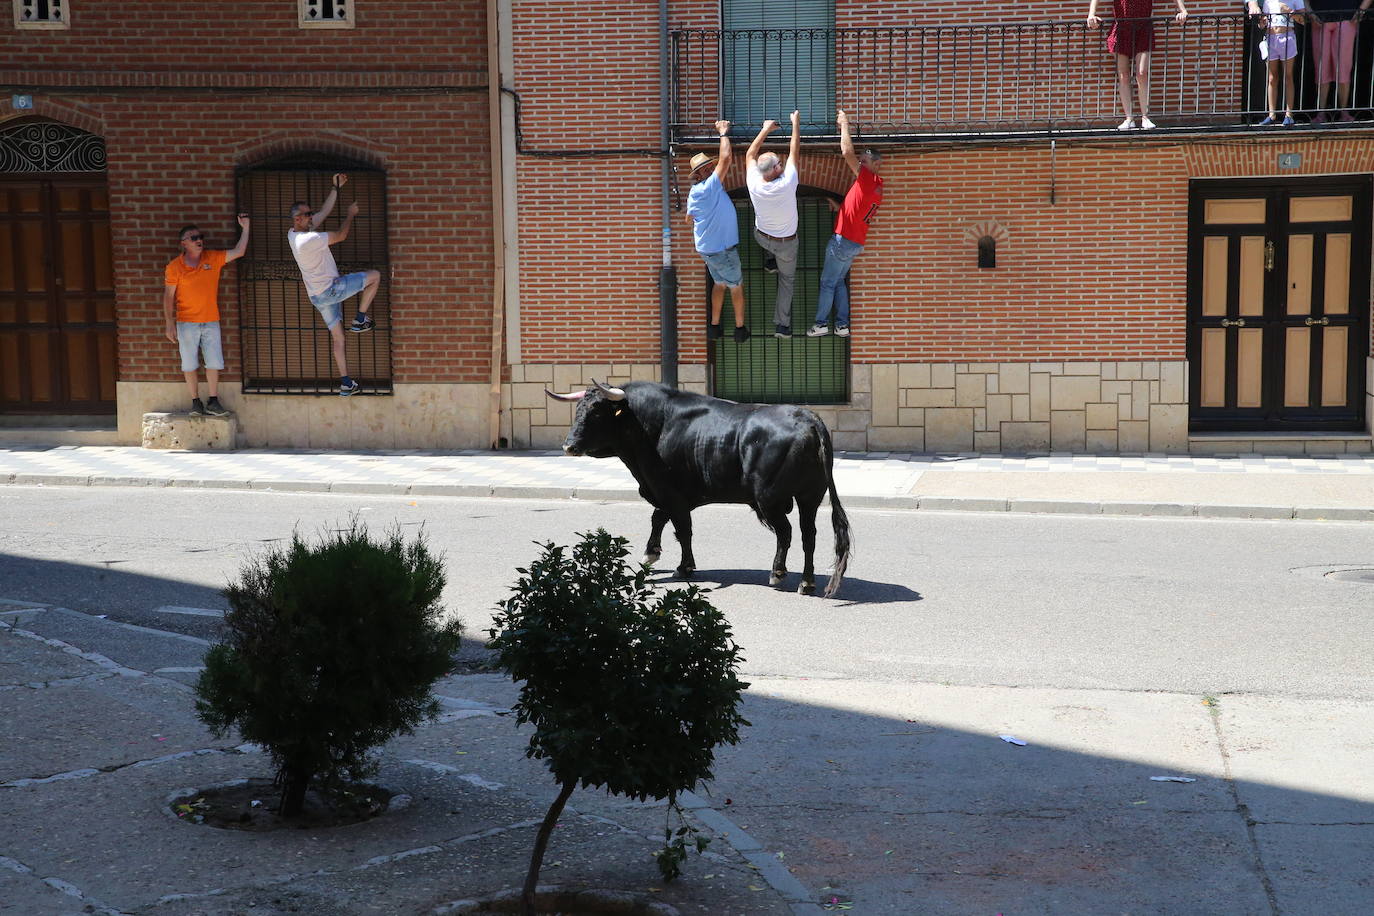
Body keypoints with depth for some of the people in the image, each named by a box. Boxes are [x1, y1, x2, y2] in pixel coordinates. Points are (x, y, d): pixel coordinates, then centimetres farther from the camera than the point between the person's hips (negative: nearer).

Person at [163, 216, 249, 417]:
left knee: (214, 363, 4)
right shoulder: (175, 267, -5)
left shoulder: (213, 259, 2)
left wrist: (245, 228, -9)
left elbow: (239, 252, -1)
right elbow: (168, 296, -3)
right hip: (186, 323, -2)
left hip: (211, 321, 2)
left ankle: (213, 402, 12)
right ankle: (196, 402, 12)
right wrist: (170, 323, -7)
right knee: (190, 365, 3)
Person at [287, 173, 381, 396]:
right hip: (329, 290, -9)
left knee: (337, 338, 12)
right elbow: (340, 235, -16)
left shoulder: (293, 234, 7)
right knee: (374, 276, 1)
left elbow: (324, 211, 14)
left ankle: (346, 383, 11)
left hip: (319, 297, 9)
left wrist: (336, 187, 14)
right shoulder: (307, 240, -23)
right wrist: (351, 214, 1)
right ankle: (360, 319, 8)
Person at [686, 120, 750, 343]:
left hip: (706, 248, 8)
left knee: (720, 283, 22)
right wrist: (724, 133, -15)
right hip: (722, 249, -8)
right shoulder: (710, 187, -23)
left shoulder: (694, 193, 2)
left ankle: (715, 326, 25)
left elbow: (689, 218, 17)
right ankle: (740, 329, 17)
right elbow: (725, 158, -27)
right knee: (736, 286, 9)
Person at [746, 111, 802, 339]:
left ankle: (773, 261, 49)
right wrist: (796, 124, -10)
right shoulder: (787, 184, -36)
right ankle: (782, 325, 15)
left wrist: (766, 130, -1)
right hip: (786, 242, -2)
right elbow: (794, 153, -21)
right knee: (787, 279, 16)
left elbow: (750, 154, -9)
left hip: (761, 237, 3)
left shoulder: (754, 184, -27)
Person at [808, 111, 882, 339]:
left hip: (844, 241, -9)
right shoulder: (877, 186, 13)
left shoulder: (868, 178, -15)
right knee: (838, 280, 17)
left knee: (827, 282, 0)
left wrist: (844, 125, -10)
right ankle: (842, 324, 14)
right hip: (856, 243, 9)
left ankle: (821, 324, 4)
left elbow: (847, 152, -21)